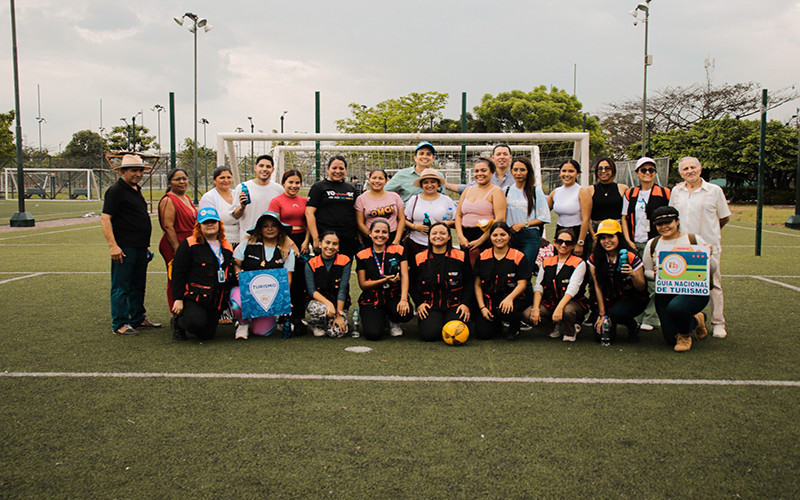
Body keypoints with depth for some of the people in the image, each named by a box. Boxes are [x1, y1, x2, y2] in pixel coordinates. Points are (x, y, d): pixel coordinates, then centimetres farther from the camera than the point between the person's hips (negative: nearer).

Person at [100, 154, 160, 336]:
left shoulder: (136, 190, 18)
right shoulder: (116, 190, -9)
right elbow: (105, 219, -15)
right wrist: (113, 245, -22)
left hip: (140, 248, 9)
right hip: (124, 248, -9)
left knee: (138, 286, 17)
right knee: (121, 287, -3)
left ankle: (138, 319, 27)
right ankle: (119, 325, 2)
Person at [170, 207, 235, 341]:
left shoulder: (227, 247, 14)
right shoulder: (189, 245, -3)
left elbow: (230, 274, 25)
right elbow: (178, 273, -5)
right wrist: (178, 299, -10)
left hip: (217, 300, 5)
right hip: (194, 297, -5)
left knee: (207, 335, 1)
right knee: (197, 323, -29)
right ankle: (178, 321, 8)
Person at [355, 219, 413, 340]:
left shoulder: (398, 250, 4)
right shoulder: (362, 256, 3)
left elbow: (405, 276, -4)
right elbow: (362, 284, 0)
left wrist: (404, 299, -20)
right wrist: (385, 280, -16)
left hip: (394, 296, 1)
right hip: (371, 299, 0)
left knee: (405, 314, -34)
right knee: (373, 334, -25)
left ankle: (393, 322, 6)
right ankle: (381, 318, 14)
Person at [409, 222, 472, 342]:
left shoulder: (461, 256, 2)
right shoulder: (419, 258, 3)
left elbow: (469, 283, 8)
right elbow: (412, 284, 11)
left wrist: (466, 304, -4)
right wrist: (419, 303, -3)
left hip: (455, 305, 0)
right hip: (430, 306, 0)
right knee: (429, 334, -24)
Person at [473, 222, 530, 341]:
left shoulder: (519, 257, -1)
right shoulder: (482, 257, 5)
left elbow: (522, 284, -6)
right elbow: (477, 285, 6)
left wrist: (509, 298, -25)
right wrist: (482, 307, -5)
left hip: (512, 299, -2)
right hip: (488, 300, 2)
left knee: (505, 312, -38)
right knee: (483, 333, -17)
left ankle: (514, 326, 1)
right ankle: (497, 325, 22)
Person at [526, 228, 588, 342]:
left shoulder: (579, 263, -5)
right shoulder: (546, 262, 9)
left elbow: (572, 289, -18)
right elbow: (538, 286, 1)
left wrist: (559, 308, -31)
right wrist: (535, 308, -14)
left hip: (573, 303, -4)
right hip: (549, 303, 4)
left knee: (568, 310, -40)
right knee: (528, 314, -21)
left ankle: (570, 331, -1)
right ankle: (559, 326, 6)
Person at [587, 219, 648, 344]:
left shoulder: (631, 257, -15)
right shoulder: (594, 259, -7)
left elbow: (642, 288, -10)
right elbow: (598, 287, -3)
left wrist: (633, 275, -32)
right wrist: (602, 314, -6)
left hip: (633, 298, -3)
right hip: (609, 300, 3)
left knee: (616, 313, -35)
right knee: (601, 336, -15)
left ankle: (634, 327, 0)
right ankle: (611, 323, 22)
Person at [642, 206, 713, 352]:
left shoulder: (694, 239, -1)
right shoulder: (652, 244, 6)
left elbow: (712, 269, 3)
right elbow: (646, 272, 13)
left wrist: (709, 255, -18)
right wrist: (654, 274, -10)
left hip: (694, 291, -4)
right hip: (665, 294, 4)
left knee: (675, 307, -38)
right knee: (671, 339, -1)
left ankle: (685, 334, 0)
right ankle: (696, 320, 34)